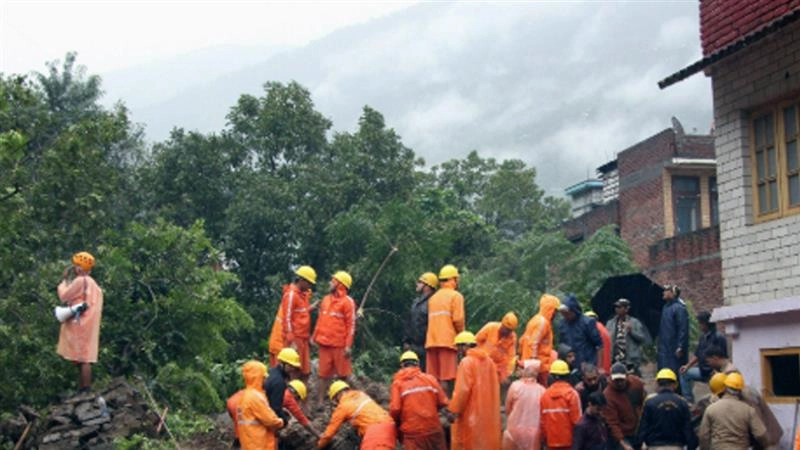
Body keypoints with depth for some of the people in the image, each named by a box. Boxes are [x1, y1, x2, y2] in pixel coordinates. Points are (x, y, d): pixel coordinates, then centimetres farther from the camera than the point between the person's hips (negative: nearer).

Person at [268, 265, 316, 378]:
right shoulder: (291, 294, -15)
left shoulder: (303, 294, 13)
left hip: (301, 339, 9)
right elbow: (287, 318, -18)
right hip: (292, 340, -9)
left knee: (304, 372, 11)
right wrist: (291, 341, -20)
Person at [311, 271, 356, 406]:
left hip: (340, 345, -5)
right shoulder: (326, 299, 13)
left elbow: (351, 324, -10)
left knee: (342, 374, 5)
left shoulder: (347, 302, -7)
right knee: (323, 374, 7)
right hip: (324, 344, 5)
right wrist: (315, 337, 13)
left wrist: (348, 345, -15)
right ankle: (319, 401, 12)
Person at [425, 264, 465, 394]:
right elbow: (458, 320, -10)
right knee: (446, 380, -6)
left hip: (431, 341, 6)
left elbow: (431, 320, 12)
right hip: (448, 341, -6)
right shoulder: (456, 296, -1)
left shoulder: (433, 298, 18)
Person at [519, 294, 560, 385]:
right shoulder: (543, 322, -14)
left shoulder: (536, 319, 15)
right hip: (540, 364, -10)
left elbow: (523, 340, 18)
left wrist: (521, 356, 23)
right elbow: (534, 343, -23)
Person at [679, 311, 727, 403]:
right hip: (703, 370, 9)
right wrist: (687, 366, 4)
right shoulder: (703, 336, 10)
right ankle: (688, 401, 11)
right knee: (685, 373, 10)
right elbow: (697, 354, 16)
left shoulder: (719, 337, -17)